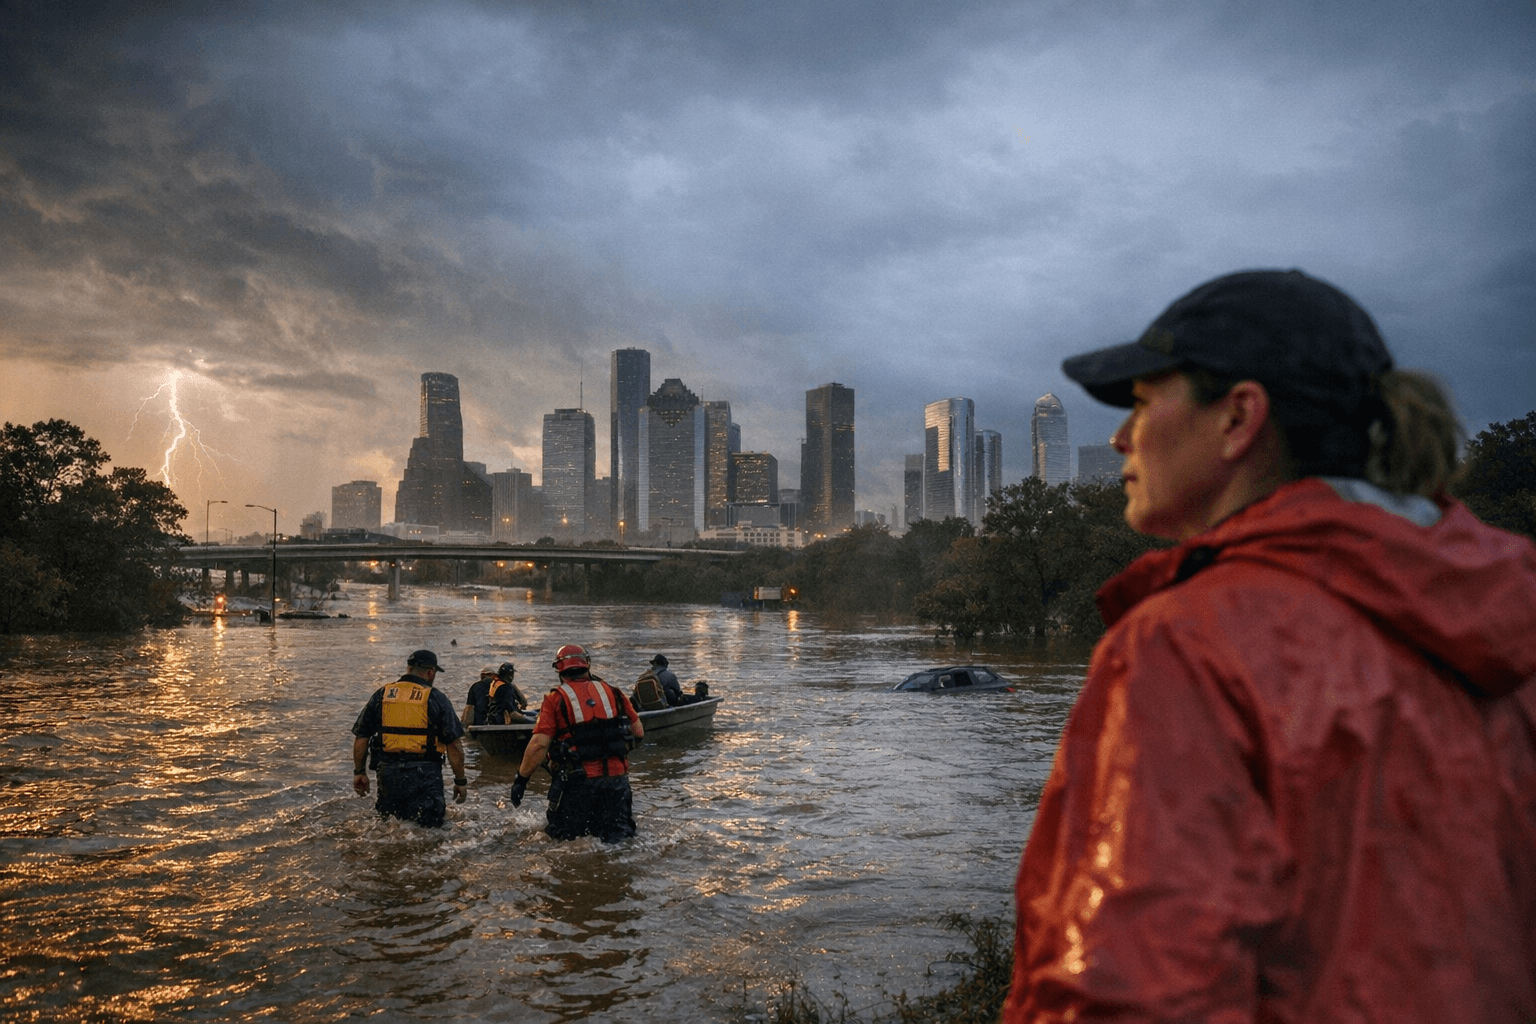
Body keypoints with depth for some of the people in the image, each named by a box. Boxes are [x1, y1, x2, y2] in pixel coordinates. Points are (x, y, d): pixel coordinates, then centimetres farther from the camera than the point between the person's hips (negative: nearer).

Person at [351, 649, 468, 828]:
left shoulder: (381, 695, 8)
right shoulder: (436, 698, -2)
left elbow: (361, 737, 11)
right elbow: (454, 744, -4)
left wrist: (359, 772, 22)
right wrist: (460, 781, 4)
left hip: (388, 772, 3)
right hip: (424, 773, -3)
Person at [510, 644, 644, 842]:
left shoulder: (555, 699, -1)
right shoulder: (613, 693, 9)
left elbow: (539, 744, -10)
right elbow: (639, 733, 13)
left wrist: (521, 779, -1)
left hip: (577, 781, -3)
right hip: (616, 778, 3)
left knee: (561, 836, 14)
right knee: (619, 835, 18)